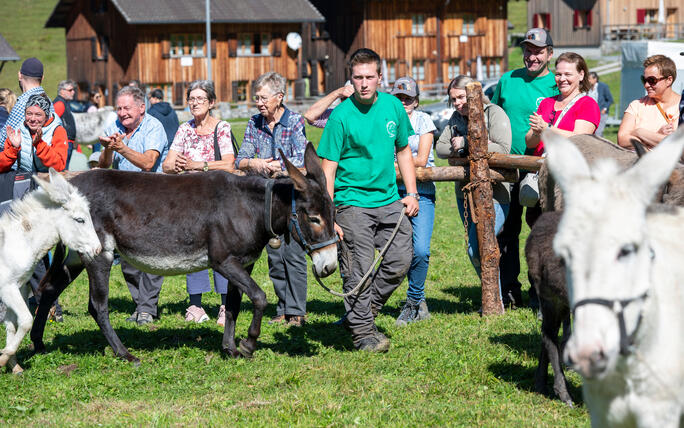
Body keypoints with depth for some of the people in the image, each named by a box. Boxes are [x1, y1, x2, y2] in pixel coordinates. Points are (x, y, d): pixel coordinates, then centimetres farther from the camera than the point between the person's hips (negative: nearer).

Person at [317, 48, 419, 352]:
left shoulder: (393, 106, 4)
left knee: (401, 261, 2)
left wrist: (412, 193, 10)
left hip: (389, 200, 5)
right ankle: (362, 332, 7)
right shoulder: (341, 115, -10)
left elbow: (403, 151, 18)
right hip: (352, 203, -5)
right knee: (359, 271, -4)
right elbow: (328, 168, -9)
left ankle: (365, 312, 20)